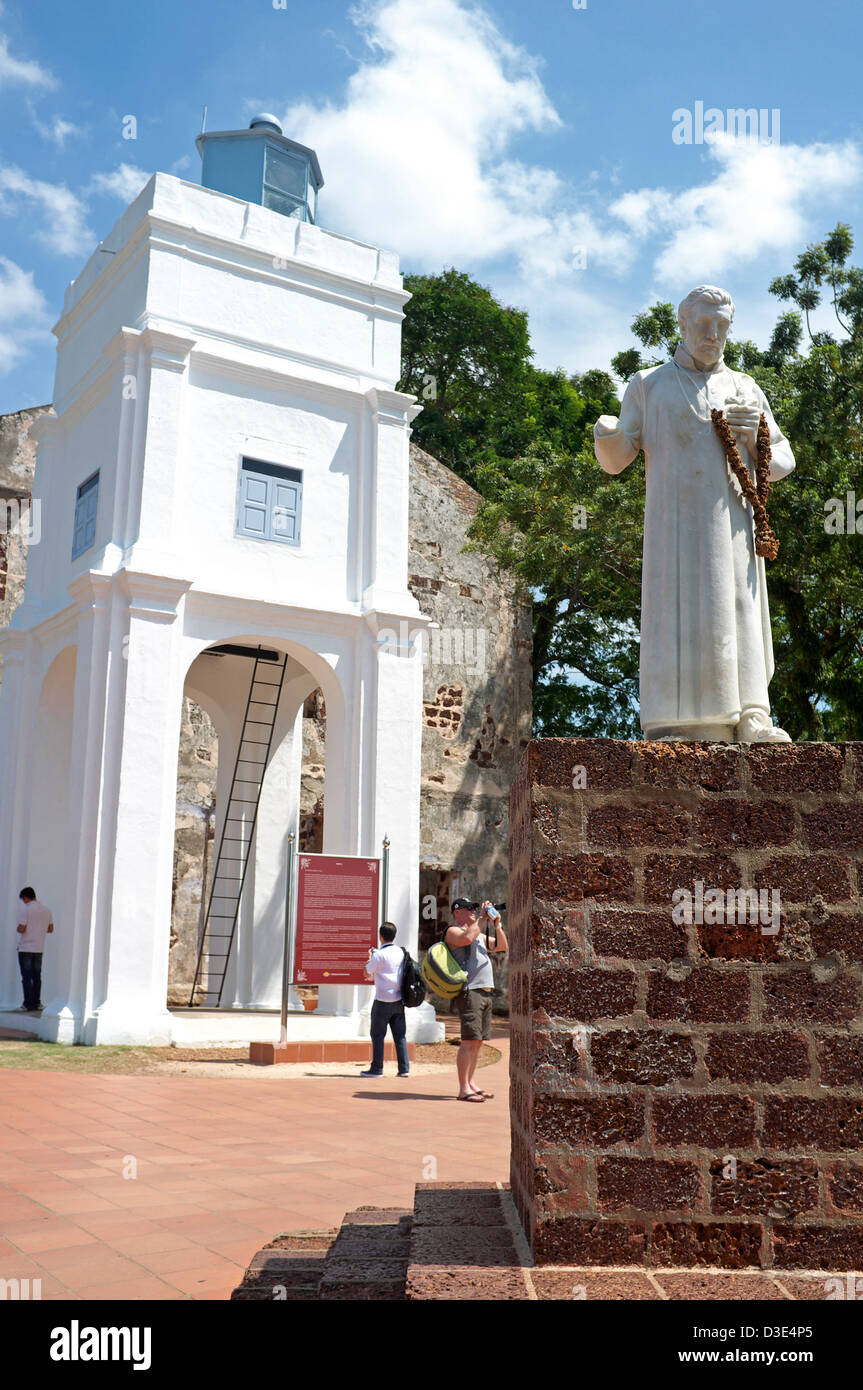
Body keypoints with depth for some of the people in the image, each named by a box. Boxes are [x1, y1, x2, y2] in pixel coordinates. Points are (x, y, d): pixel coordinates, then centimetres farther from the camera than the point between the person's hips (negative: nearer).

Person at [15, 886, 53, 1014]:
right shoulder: (47, 909, 7)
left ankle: (28, 1004, -1)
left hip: (25, 948, -5)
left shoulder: (26, 909, -12)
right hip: (39, 949, 5)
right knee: (37, 977, 12)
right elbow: (50, 929, 11)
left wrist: (18, 928, 5)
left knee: (26, 977, -1)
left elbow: (21, 929, -17)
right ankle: (37, 1003, 14)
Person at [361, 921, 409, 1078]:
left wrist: (370, 957, 11)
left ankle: (377, 1068, 7)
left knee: (378, 1035, 4)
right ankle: (404, 1068, 7)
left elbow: (367, 973, -3)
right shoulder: (400, 952, 6)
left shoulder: (379, 954, -14)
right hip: (399, 1000, 6)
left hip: (383, 1000, -6)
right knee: (400, 1035, 9)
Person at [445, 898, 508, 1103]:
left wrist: (497, 924, 11)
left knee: (478, 1041, 10)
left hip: (486, 992, 9)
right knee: (469, 1041, -11)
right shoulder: (453, 931, -1)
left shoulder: (480, 934, 25)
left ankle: (471, 1084, 16)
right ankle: (463, 1089, -10)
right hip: (470, 991, -9)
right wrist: (482, 919, -13)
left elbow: (502, 946, 25)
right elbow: (466, 938, -22)